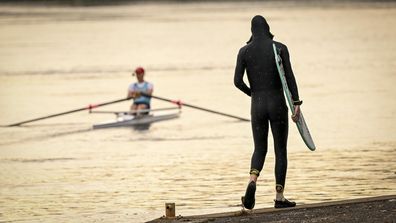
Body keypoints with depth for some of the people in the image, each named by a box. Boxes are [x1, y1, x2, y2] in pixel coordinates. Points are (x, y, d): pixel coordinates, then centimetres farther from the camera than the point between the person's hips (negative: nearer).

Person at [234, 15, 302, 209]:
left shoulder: (244, 51, 1)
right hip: (277, 104, -2)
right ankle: (279, 197, 6)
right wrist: (296, 104, -10)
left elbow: (237, 81, -3)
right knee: (280, 150, 8)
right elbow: (289, 77, -10)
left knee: (260, 149, 13)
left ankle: (252, 182, -17)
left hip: (257, 106, 2)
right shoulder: (280, 48, -4)